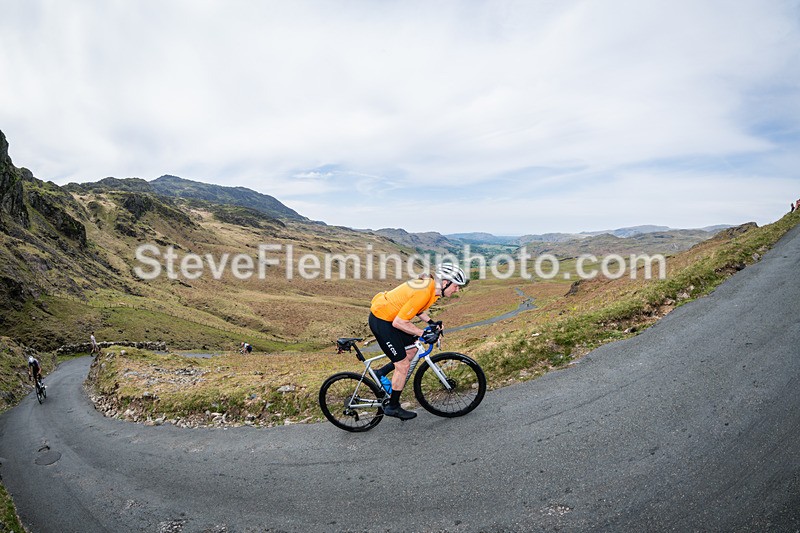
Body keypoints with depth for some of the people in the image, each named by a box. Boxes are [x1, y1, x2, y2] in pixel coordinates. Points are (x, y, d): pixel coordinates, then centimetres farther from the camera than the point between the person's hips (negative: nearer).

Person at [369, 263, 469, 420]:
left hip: (389, 314, 9)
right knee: (403, 365, 0)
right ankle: (393, 407, 17)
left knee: (412, 350, 15)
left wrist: (430, 322, 4)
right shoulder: (424, 293, -29)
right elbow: (399, 322, -27)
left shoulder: (430, 285, -1)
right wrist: (423, 333, -21)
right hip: (381, 321, -9)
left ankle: (381, 373, 27)